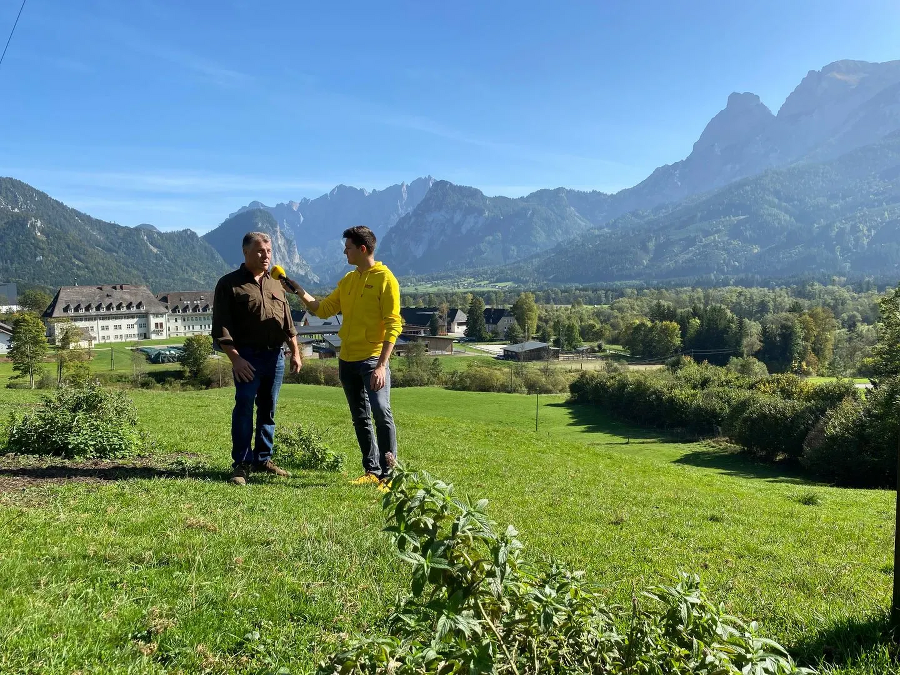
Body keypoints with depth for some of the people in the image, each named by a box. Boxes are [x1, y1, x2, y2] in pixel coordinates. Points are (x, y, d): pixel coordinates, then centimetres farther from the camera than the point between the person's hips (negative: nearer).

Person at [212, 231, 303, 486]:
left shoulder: (275, 283, 16)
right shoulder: (229, 284, -2)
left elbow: (288, 322, 19)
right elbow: (221, 327, -7)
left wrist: (295, 352, 14)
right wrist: (235, 358, -14)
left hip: (276, 356, 5)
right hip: (248, 357, -5)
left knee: (268, 410, 11)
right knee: (244, 409, -7)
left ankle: (263, 459, 21)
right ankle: (241, 464, 2)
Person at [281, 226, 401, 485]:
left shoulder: (385, 279, -8)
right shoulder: (348, 280, 14)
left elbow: (393, 325, -14)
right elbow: (323, 309, 19)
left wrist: (382, 365, -20)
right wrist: (299, 291, 7)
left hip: (372, 359, -7)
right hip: (347, 360, 7)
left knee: (381, 411, -18)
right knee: (360, 419, 10)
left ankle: (389, 472, -9)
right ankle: (372, 471, 18)